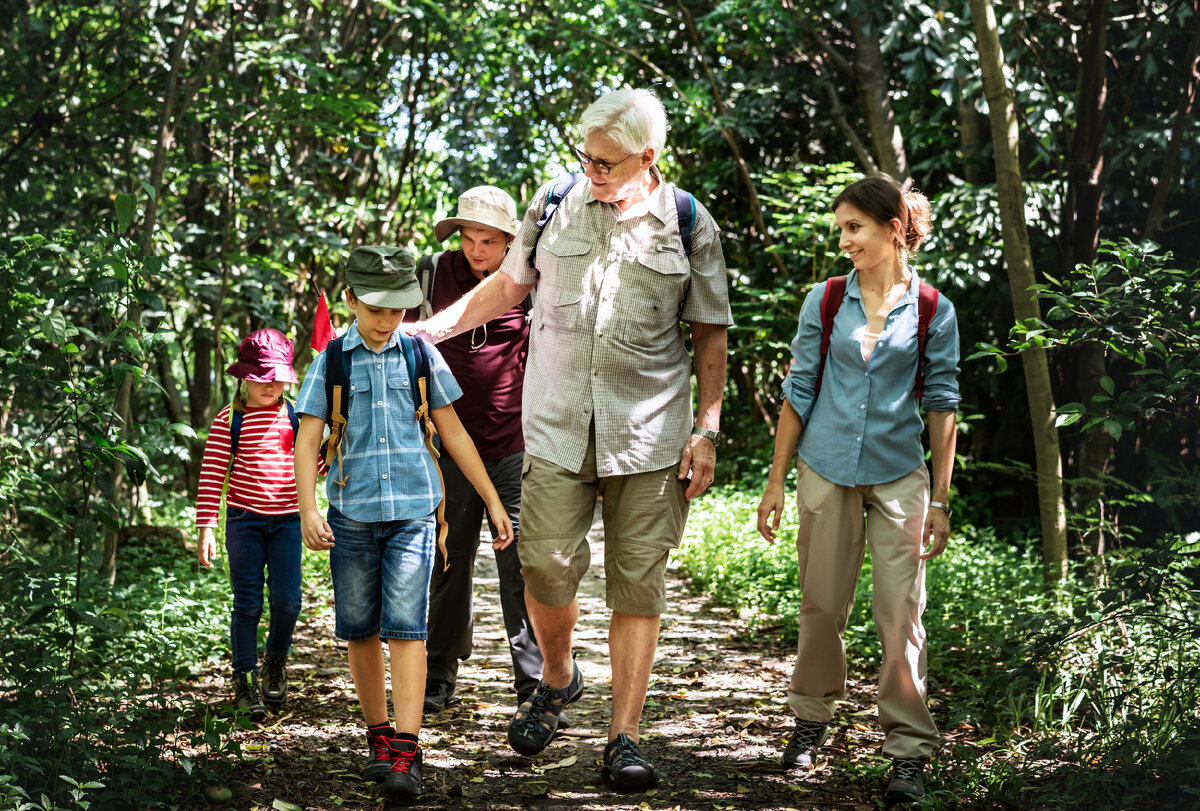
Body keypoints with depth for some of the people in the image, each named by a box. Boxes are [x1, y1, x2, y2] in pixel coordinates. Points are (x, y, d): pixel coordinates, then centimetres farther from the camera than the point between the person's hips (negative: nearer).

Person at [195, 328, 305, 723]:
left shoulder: (295, 416, 7)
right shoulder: (230, 419, -2)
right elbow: (211, 474, -4)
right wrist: (206, 528, -9)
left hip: (287, 520, 2)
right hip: (244, 520, -2)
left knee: (287, 600, -4)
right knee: (248, 604, -1)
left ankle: (277, 659, 24)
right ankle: (246, 681, 10)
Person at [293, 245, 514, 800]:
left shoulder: (420, 356, 5)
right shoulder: (332, 362, 3)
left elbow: (453, 433, 11)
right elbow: (307, 441, -1)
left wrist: (494, 502, 12)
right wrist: (308, 510, -14)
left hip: (412, 510, -1)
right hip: (351, 512, 1)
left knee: (405, 625, -9)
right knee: (360, 629, 8)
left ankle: (407, 751, -11)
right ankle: (378, 736, 23)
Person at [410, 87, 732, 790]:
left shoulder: (690, 226, 0)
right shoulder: (555, 204, 4)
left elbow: (711, 334, 5)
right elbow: (509, 285, 18)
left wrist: (707, 429, 0)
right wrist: (429, 328, 12)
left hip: (650, 434, -1)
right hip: (558, 427, 1)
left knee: (638, 581, -1)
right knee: (547, 565, -6)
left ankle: (625, 737, 5)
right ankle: (558, 679, 24)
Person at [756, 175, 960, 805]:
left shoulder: (932, 311, -1)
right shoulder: (824, 302, 2)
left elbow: (941, 405, 1)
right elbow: (798, 393, 6)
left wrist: (940, 500, 0)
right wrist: (775, 482, 4)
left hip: (898, 477, -1)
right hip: (826, 470, 2)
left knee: (901, 613, -4)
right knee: (821, 605, 8)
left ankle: (908, 750, 4)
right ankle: (811, 720, 27)